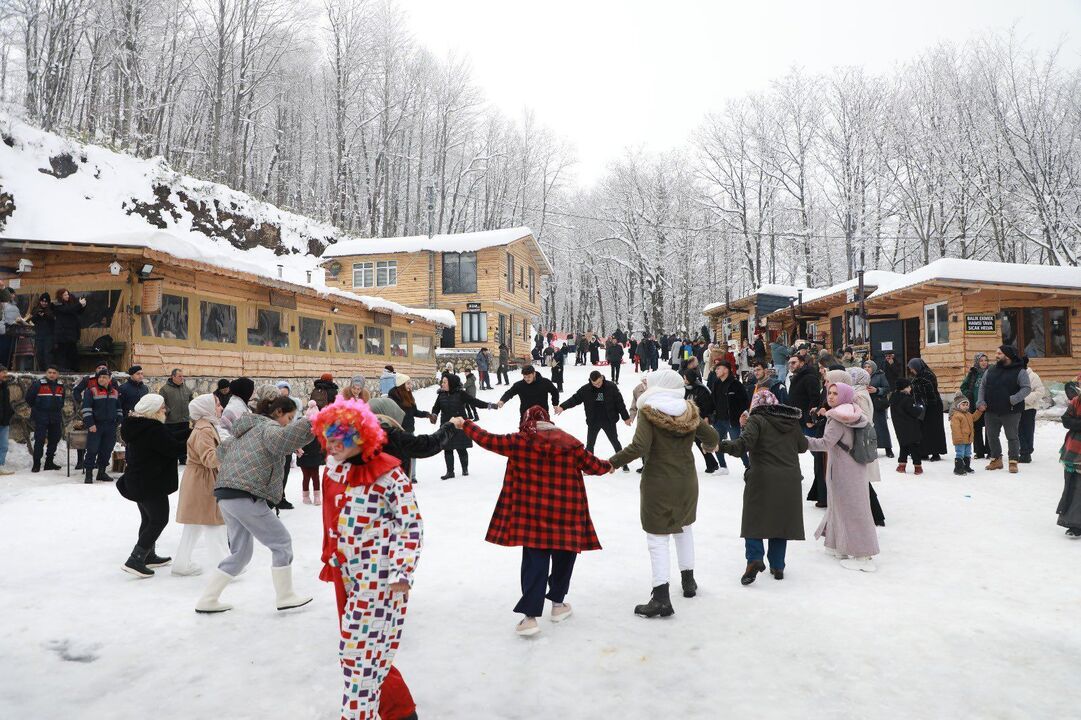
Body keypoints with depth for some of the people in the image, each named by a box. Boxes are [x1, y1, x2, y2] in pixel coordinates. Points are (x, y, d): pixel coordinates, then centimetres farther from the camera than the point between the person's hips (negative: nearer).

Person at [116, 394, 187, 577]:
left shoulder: (137, 426, 8)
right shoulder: (154, 429, -23)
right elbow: (174, 449, -21)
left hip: (135, 481, 10)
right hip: (152, 484, -10)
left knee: (148, 519, 21)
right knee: (159, 520, -2)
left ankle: (149, 556, 33)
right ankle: (135, 560, -5)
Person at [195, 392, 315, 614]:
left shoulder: (248, 427, 23)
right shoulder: (268, 426, -6)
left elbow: (222, 449, 37)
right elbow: (281, 438, -32)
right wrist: (307, 420, -31)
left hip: (226, 496, 9)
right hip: (246, 497, -9)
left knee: (240, 553, 17)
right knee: (281, 542, 3)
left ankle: (207, 600, 19)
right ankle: (285, 597, 10)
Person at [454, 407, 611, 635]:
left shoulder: (520, 442, -5)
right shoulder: (571, 443, -2)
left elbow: (489, 440, 1)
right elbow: (593, 465, 6)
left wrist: (464, 425, 16)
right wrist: (609, 466, 29)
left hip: (532, 517, -1)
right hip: (566, 516, 1)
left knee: (534, 564, 5)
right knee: (563, 558, 21)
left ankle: (530, 615, -1)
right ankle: (558, 603, 33)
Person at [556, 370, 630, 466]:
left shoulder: (611, 387, -12)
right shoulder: (585, 389, -10)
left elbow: (619, 402, -6)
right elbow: (574, 399, -10)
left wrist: (626, 417, 0)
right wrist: (563, 406, -24)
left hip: (609, 421, -1)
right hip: (593, 422, 1)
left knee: (615, 442, 14)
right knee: (590, 444, 7)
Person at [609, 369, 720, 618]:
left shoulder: (648, 411, -14)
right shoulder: (689, 411, 1)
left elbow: (639, 447, -24)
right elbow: (711, 436, 7)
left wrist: (612, 462, -16)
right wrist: (711, 446, 29)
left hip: (658, 484, -5)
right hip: (687, 480, 5)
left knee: (658, 538, 0)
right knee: (684, 528, 24)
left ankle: (661, 598, -1)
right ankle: (688, 581, 37)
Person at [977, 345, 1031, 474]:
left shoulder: (1019, 371, -4)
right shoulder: (990, 370, 9)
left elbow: (1027, 388, -9)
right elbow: (982, 387, 12)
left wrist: (1014, 399, -22)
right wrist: (980, 402, -1)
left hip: (1011, 411, -4)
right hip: (991, 411, 5)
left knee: (1012, 437, 5)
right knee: (992, 436, 11)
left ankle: (1013, 462, 14)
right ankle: (996, 460, 25)